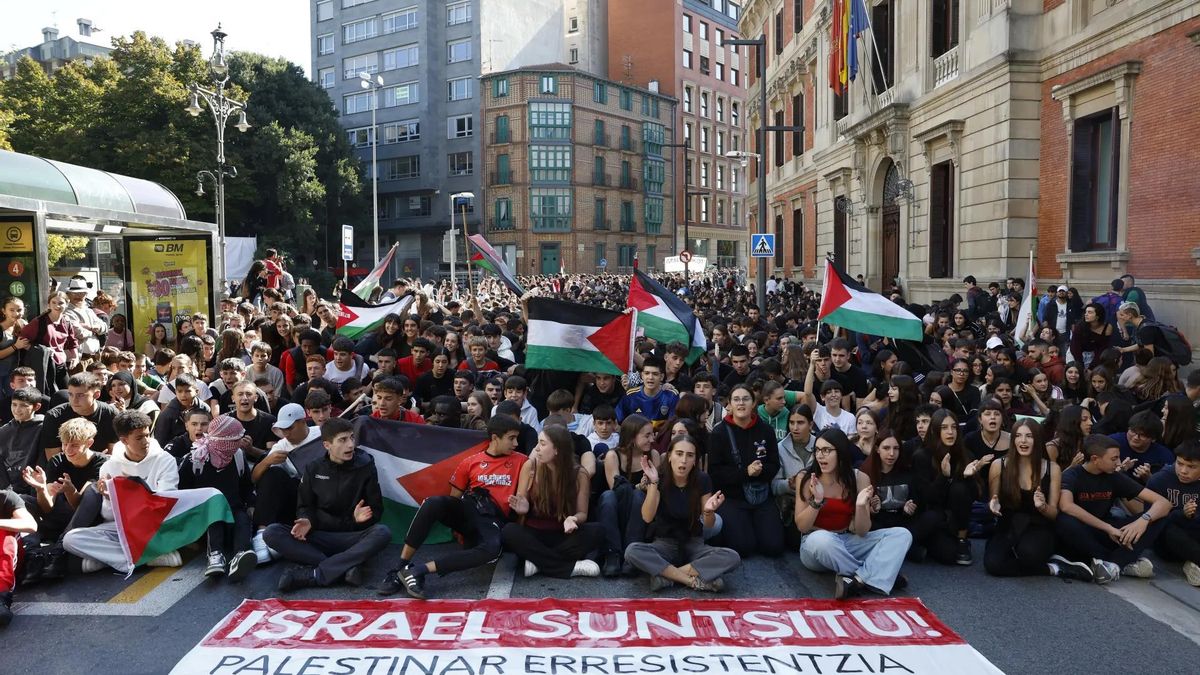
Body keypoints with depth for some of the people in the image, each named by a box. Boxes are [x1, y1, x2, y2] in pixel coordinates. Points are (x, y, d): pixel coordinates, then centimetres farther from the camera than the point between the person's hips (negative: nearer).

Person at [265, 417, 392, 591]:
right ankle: (346, 567, -33)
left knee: (382, 532, -33)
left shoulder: (365, 466, -1)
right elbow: (304, 506, 9)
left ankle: (311, 574, -33)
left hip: (353, 537, -2)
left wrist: (360, 518, -22)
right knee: (272, 533, -23)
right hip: (318, 536, 2)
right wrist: (307, 521, -15)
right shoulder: (313, 469, 4)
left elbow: (376, 510, 1)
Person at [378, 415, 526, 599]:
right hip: (466, 510, 1)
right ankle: (401, 567, -26)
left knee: (492, 549, -38)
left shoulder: (520, 461, 10)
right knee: (434, 503, -32)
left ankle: (419, 570, -38)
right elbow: (454, 497, 12)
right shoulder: (470, 463, 12)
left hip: (492, 520, -1)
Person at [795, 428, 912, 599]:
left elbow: (862, 532, -6)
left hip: (848, 542, 3)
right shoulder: (807, 479, -9)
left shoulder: (859, 479, -6)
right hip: (815, 543, -3)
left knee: (902, 535, -14)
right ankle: (874, 574, -17)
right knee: (821, 540, -40)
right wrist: (817, 500, -25)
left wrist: (861, 506, -26)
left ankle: (858, 580, -31)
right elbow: (802, 527, -10)